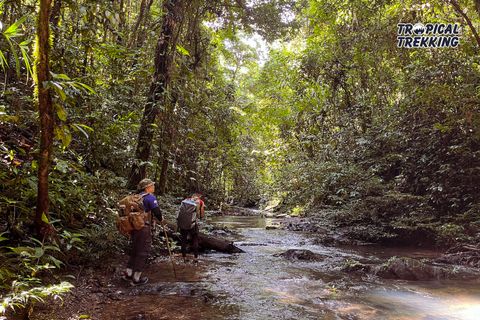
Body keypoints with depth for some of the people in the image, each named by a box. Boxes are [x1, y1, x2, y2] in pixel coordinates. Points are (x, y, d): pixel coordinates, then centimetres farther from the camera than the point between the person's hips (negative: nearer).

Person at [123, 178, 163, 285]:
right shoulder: (150, 197, -10)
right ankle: (136, 278, 8)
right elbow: (156, 211, -15)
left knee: (135, 250, 20)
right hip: (144, 228, -8)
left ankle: (128, 274, 27)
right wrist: (161, 219, 5)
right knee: (143, 252, 2)